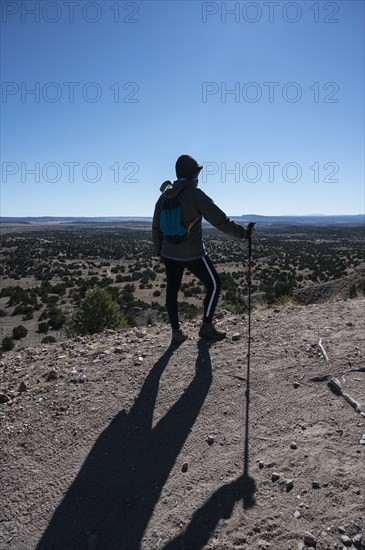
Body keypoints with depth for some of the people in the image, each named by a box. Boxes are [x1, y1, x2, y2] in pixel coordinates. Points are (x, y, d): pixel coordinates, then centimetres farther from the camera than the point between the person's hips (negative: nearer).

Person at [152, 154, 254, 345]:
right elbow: (220, 220, -15)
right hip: (192, 254, -6)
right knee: (213, 285, 12)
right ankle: (206, 327, 17)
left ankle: (176, 333, 21)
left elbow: (156, 227, 10)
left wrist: (159, 251, 21)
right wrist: (242, 233, -4)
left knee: (172, 290, 15)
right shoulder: (195, 194, -13)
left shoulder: (165, 196, 4)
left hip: (169, 254, 6)